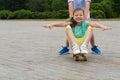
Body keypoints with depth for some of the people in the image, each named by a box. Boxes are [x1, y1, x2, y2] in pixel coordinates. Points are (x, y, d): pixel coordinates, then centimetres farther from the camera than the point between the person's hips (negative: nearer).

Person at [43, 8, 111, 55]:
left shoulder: (85, 23, 1)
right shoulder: (71, 24, 6)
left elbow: (93, 23, -21)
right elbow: (62, 24, -13)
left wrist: (102, 26, -43)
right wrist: (51, 25, -31)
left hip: (83, 41, -1)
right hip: (73, 42, 1)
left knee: (90, 27, -16)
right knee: (68, 27, -15)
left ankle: (84, 46, -32)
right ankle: (74, 46, -32)